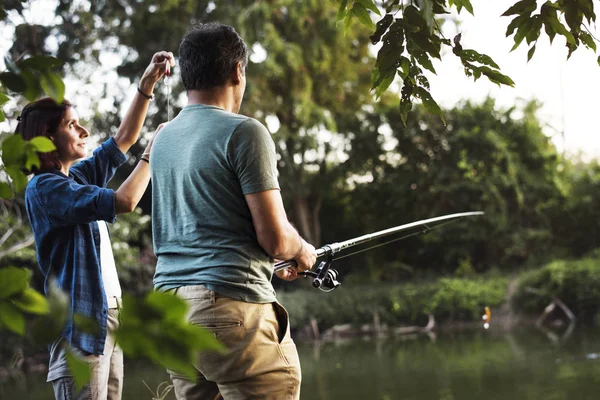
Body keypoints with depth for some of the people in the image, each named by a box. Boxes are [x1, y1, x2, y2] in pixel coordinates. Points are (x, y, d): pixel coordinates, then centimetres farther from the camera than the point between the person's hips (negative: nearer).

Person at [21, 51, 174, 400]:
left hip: (108, 317, 9)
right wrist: (153, 152, -6)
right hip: (81, 321, -9)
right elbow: (124, 201, -19)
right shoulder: (44, 187, -12)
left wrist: (147, 85, 10)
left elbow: (124, 138, 20)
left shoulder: (79, 176, 14)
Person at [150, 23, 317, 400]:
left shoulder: (163, 138, 16)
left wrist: (273, 264, 33)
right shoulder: (243, 132, -7)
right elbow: (275, 238, -11)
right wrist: (303, 251, 12)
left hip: (170, 305, 8)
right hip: (231, 304, -8)